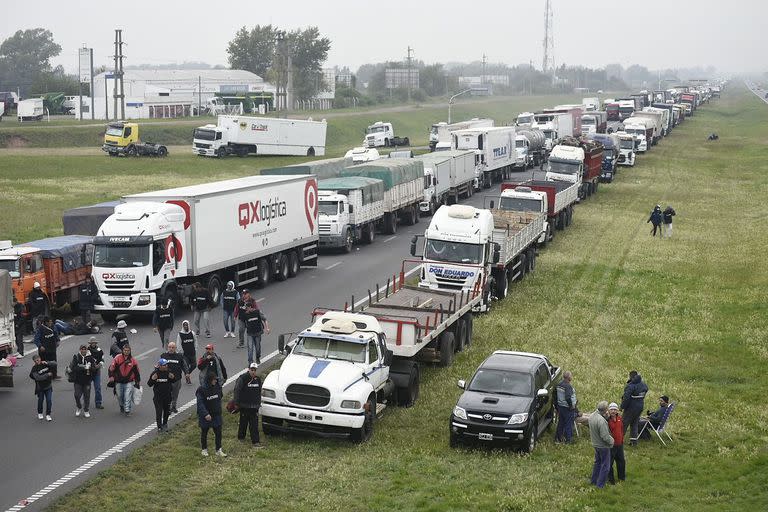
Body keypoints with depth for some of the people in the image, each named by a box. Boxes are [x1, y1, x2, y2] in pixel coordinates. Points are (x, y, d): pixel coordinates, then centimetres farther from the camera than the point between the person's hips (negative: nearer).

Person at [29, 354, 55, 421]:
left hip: (48, 386, 2)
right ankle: (40, 413, 34)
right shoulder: (34, 368, -14)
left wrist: (47, 363, -23)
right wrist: (47, 375, -21)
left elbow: (54, 364, -10)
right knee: (40, 400, 13)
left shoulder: (45, 364, -4)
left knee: (49, 400, -2)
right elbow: (38, 378, -24)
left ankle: (48, 415, 9)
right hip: (40, 387, -2)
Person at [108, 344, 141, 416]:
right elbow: (111, 368, -3)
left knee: (128, 396, -11)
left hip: (129, 382, -1)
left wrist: (138, 381, 13)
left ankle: (127, 410, -6)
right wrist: (111, 376, -13)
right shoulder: (117, 358, -6)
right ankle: (122, 406, 40)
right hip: (119, 382, 1)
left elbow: (136, 371, 9)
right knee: (119, 396, 14)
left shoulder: (133, 360, 0)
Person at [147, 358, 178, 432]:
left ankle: (165, 424, 37)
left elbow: (175, 381, 8)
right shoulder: (155, 373, -9)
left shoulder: (169, 372, -3)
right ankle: (159, 427, 5)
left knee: (167, 411, 15)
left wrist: (173, 378, -15)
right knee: (159, 412, -4)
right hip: (158, 396, -3)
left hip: (167, 396, 3)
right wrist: (152, 379, -25)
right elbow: (149, 384, -5)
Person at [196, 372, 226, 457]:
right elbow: (200, 403, -23)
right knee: (204, 433, 13)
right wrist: (205, 414, -33)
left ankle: (218, 450, 14)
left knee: (218, 432, 4)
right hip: (205, 415, -4)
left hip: (216, 414, 4)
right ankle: (204, 449, 28)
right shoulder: (202, 389, -20)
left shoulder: (218, 386, -4)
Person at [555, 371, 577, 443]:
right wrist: (571, 405, -17)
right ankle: (568, 439, 9)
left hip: (560, 406, 8)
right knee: (569, 423, 3)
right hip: (567, 408, -8)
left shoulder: (559, 384, 3)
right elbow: (568, 398, -31)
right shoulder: (568, 386, -23)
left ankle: (558, 437, 27)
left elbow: (556, 395, 11)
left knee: (561, 422, 19)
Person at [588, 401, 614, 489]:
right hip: (603, 446, -8)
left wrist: (606, 416, -7)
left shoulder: (592, 416, -6)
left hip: (595, 444, 8)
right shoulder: (601, 420, -33)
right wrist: (611, 441, -9)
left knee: (597, 462, 25)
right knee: (605, 465, 8)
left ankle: (594, 480, 37)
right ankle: (600, 484, 16)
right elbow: (605, 436, -30)